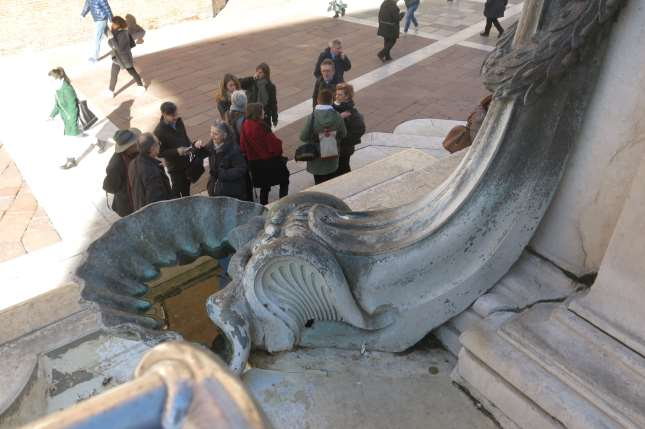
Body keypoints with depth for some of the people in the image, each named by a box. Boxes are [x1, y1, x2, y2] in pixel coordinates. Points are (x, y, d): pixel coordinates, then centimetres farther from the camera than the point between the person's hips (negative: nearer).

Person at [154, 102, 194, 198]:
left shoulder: (178, 121, -5)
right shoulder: (159, 131, -25)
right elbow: (159, 152, -19)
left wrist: (190, 145, -8)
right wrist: (176, 151, -31)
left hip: (186, 161, 7)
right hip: (174, 166, -7)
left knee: (187, 186, 24)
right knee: (177, 189, 6)